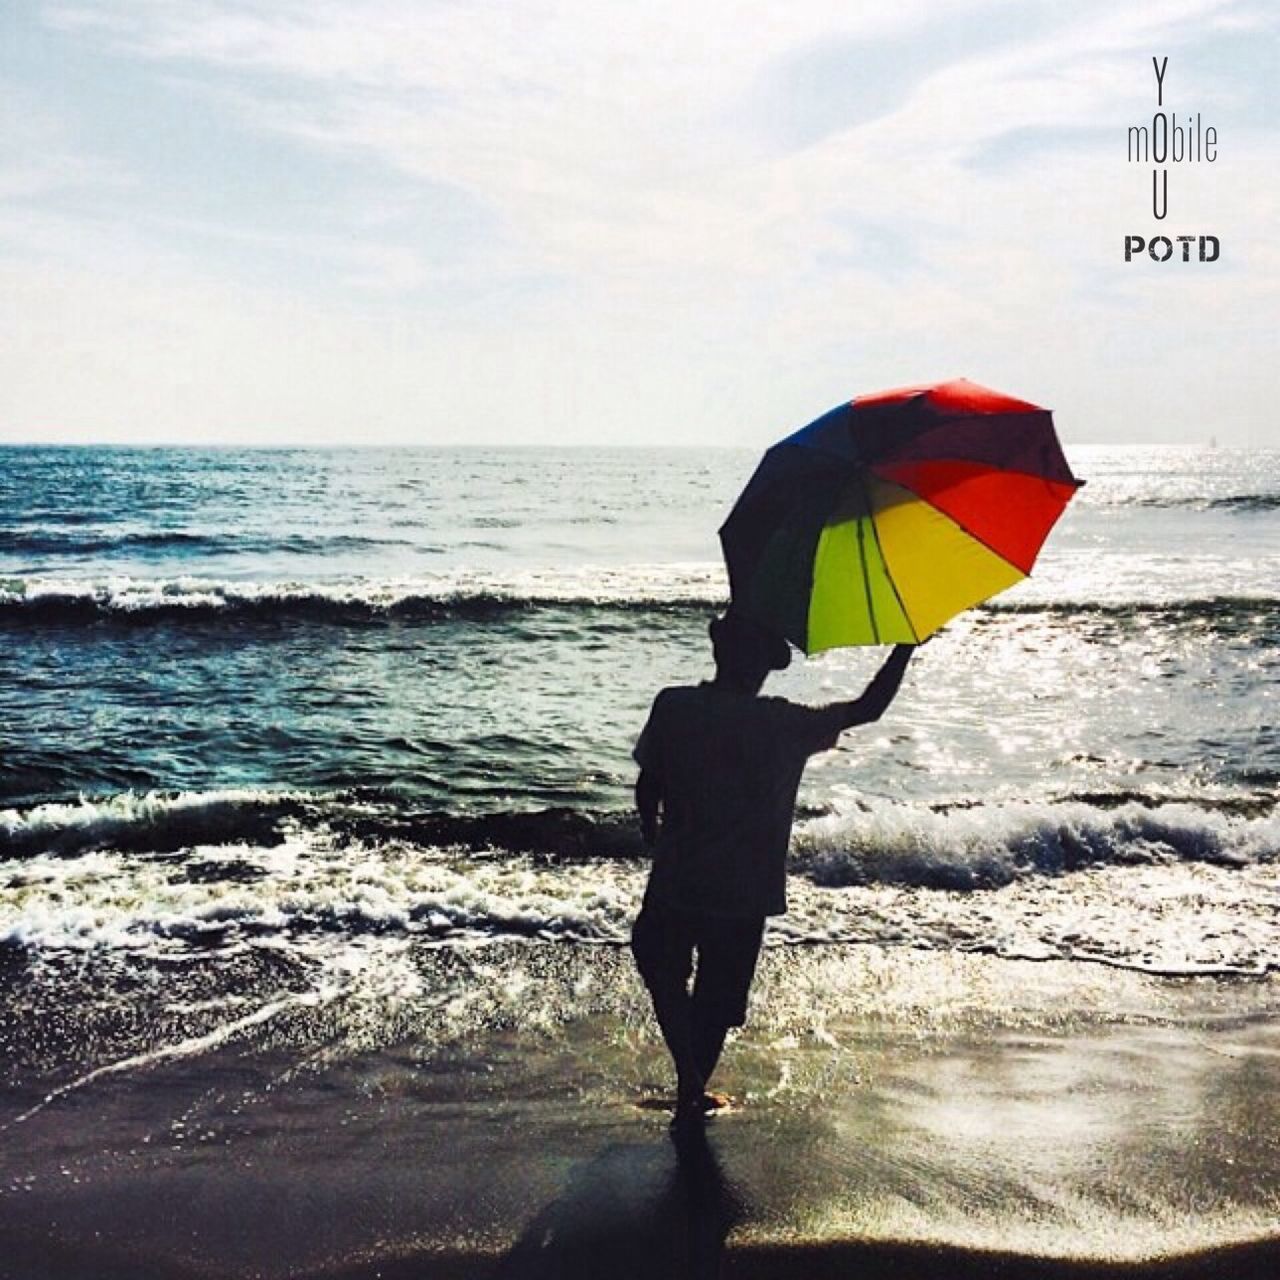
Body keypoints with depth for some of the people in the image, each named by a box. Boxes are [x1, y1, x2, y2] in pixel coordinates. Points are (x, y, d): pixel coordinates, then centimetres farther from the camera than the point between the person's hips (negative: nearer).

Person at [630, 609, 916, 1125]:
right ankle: (692, 1093, 28)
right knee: (718, 996, 17)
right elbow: (869, 709, -4)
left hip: (675, 879, 1)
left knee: (662, 969, 25)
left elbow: (646, 791, -5)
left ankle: (690, 1078, 20)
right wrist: (906, 646, 6)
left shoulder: (673, 706, -10)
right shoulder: (786, 724, -13)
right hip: (746, 892, 0)